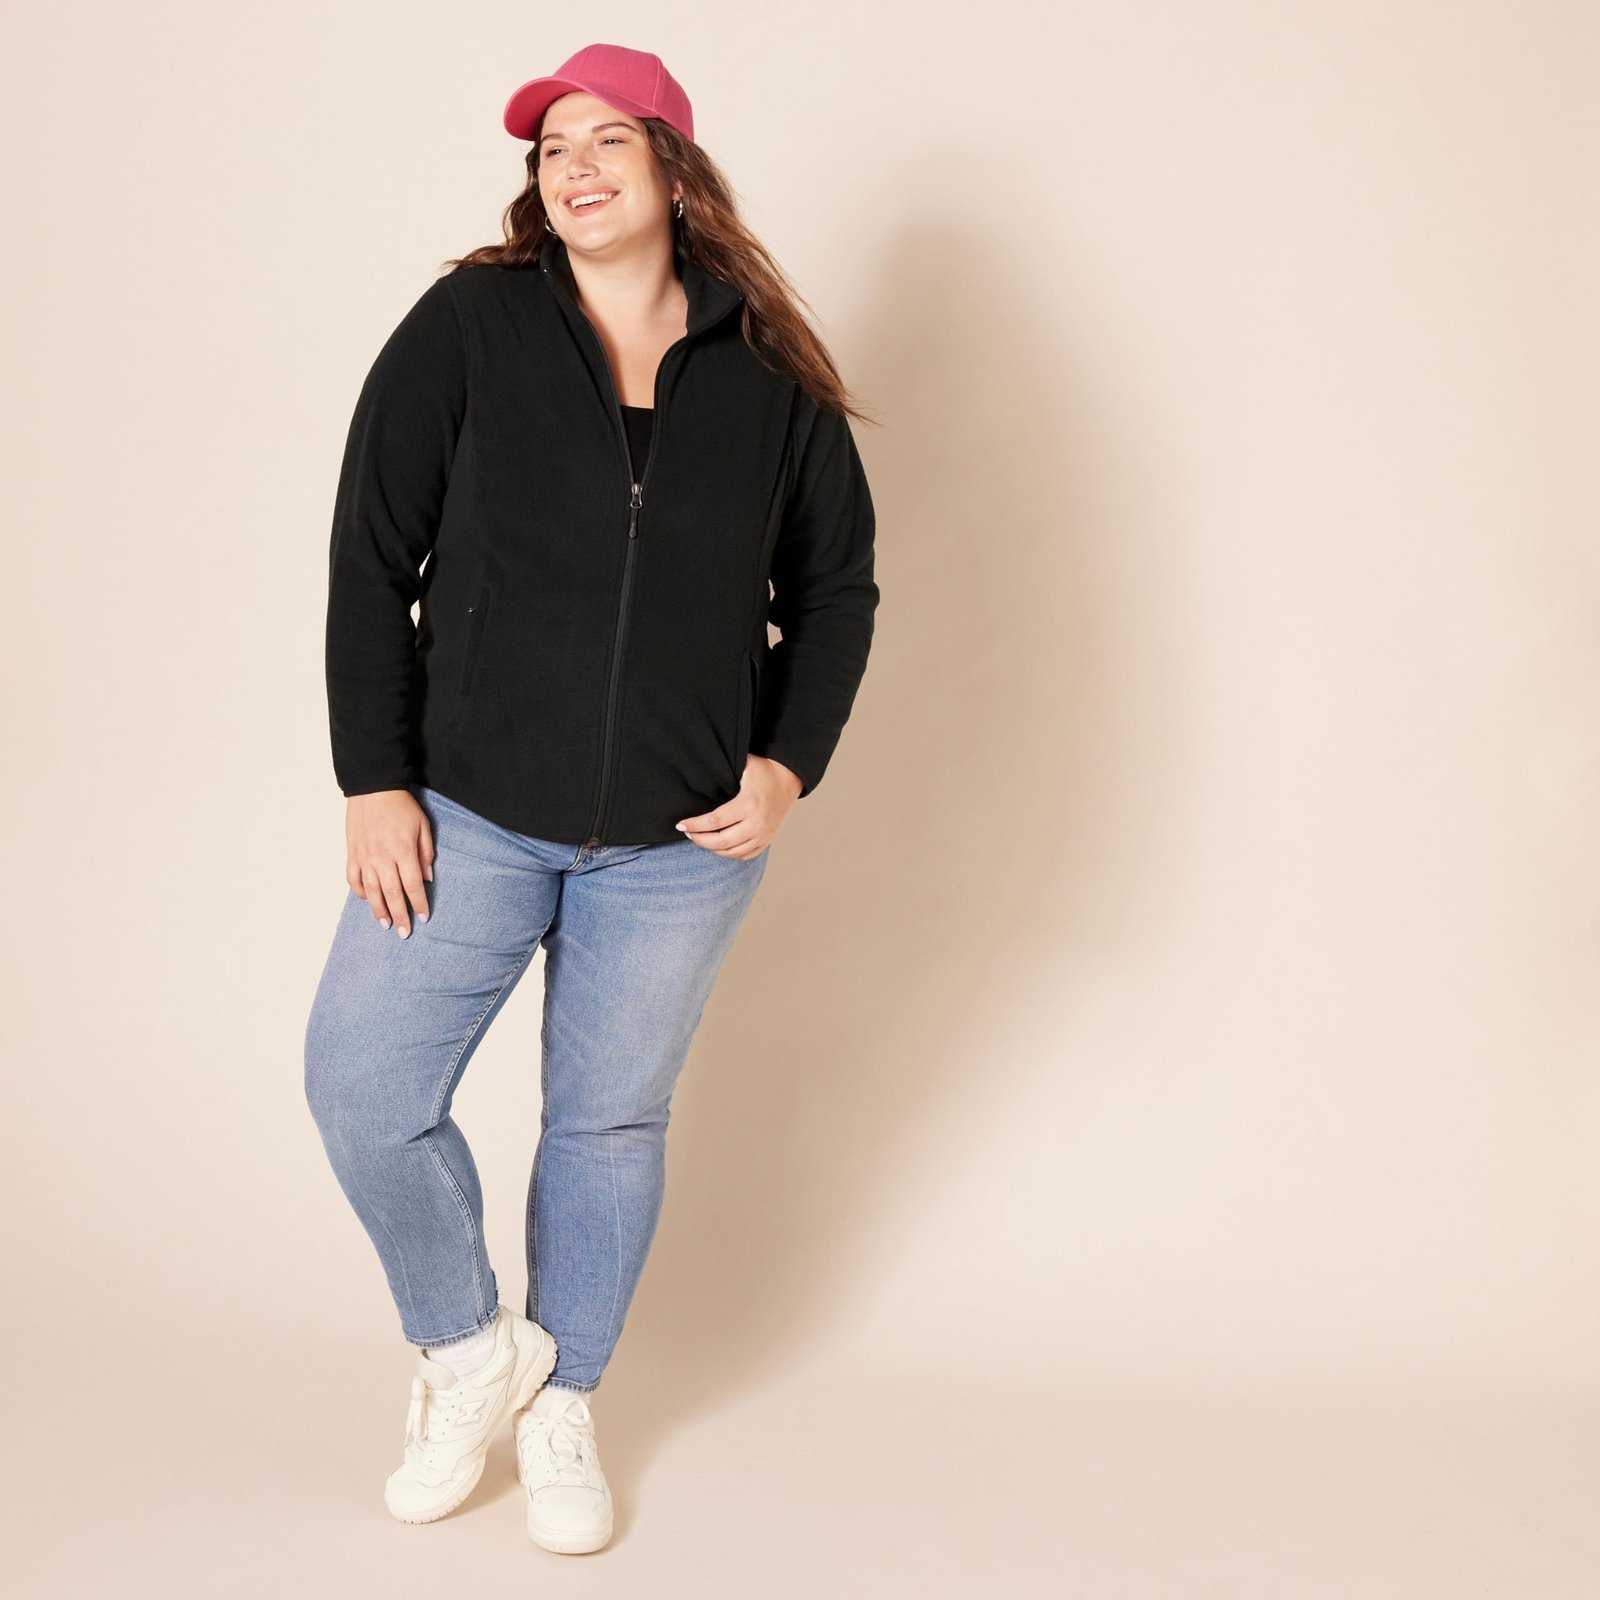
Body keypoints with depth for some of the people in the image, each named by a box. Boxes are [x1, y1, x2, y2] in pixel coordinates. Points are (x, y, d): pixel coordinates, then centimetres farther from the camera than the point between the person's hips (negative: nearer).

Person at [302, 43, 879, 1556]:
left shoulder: (769, 376, 0)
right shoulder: (467, 329, -5)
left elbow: (835, 590, 9)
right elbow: (370, 563, -4)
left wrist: (787, 765, -4)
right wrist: (374, 781, -9)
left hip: (680, 837, 1)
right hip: (470, 811, 0)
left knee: (610, 1120, 12)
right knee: (361, 1090, -2)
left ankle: (560, 1406, 34)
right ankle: (468, 1346, 26)